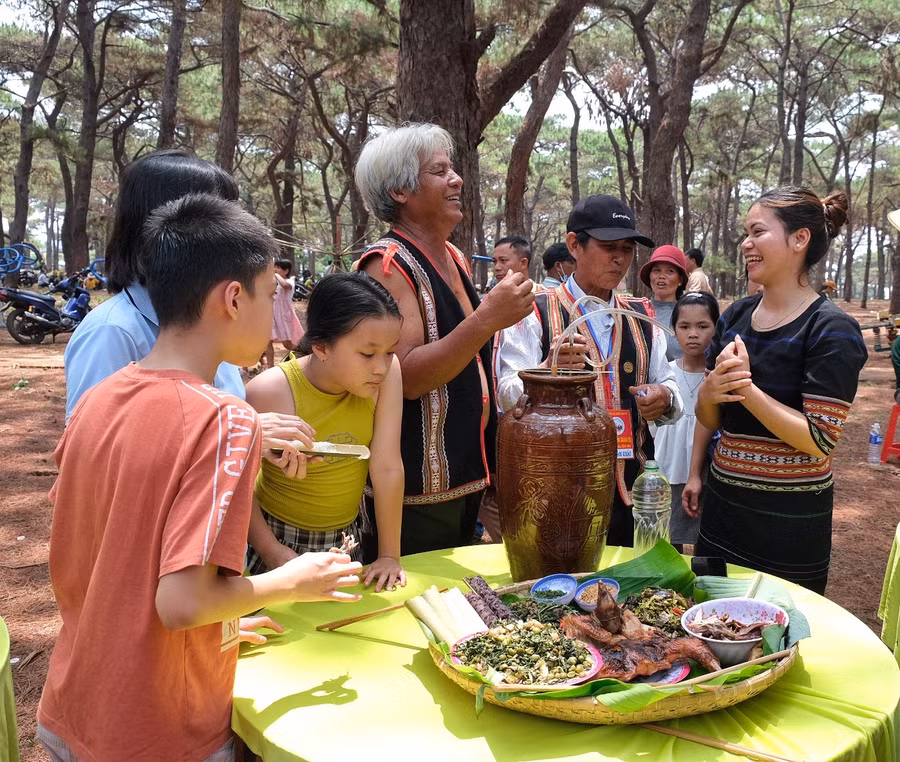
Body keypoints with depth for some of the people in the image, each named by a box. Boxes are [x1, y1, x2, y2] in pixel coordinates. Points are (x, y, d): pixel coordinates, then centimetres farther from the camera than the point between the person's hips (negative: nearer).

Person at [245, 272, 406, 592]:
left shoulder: (386, 373, -20)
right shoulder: (271, 392, -26)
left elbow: (387, 468, -19)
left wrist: (389, 555, -13)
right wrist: (272, 551, -20)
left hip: (348, 534, 3)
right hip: (283, 537, -3)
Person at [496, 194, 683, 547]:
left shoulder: (642, 316, 12)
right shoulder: (536, 313, -5)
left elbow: (666, 384, 16)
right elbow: (509, 397, -11)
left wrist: (663, 398, -8)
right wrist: (550, 368, -31)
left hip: (632, 491, 5)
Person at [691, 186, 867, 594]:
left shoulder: (831, 330, -13)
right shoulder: (736, 316, 4)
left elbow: (820, 440, -19)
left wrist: (745, 387, -19)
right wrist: (710, 390, -13)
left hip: (789, 524, -5)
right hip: (723, 508, 6)